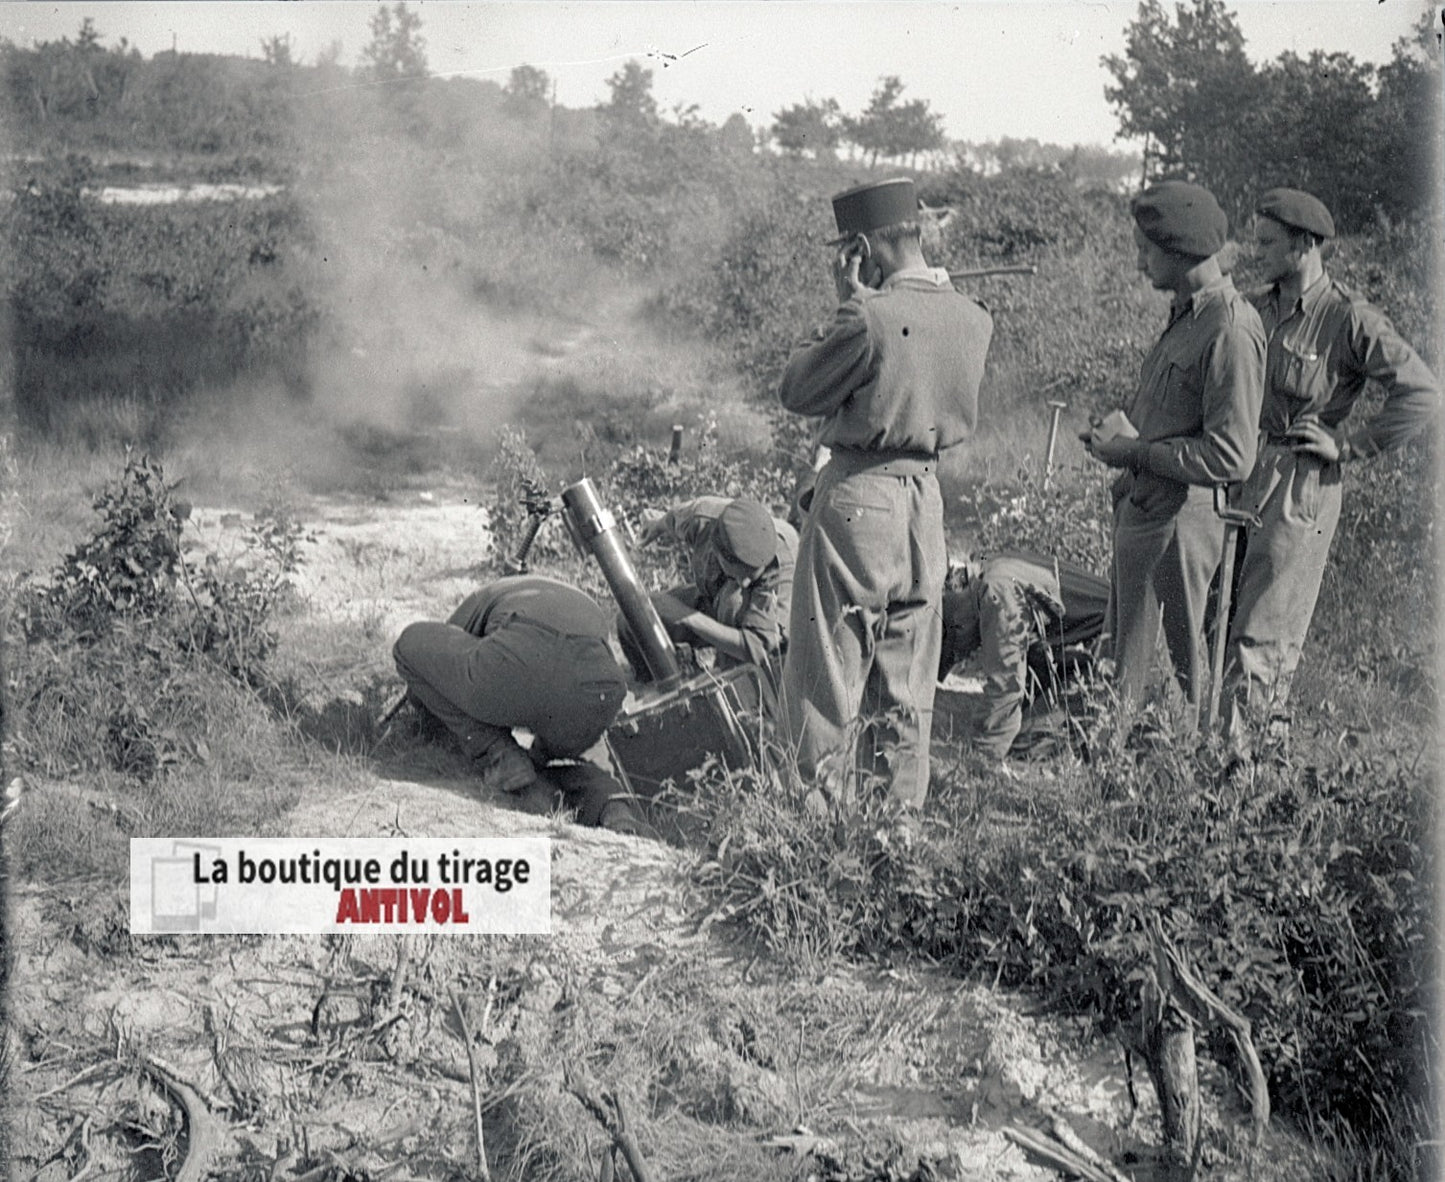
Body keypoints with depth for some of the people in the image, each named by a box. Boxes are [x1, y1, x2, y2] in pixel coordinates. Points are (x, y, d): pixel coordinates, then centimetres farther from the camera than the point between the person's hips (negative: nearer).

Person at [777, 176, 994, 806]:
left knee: (827, 669, 2)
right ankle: (902, 810, 20)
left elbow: (796, 391, -7)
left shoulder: (871, 317, -18)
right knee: (907, 682, 15)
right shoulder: (972, 319, 3)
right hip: (926, 494, 7)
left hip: (858, 494, -7)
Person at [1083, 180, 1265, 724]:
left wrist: (1136, 452, -16)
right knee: (1125, 659, 16)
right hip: (1140, 510, 10)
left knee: (1189, 665, 1)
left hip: (1180, 518, -10)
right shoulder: (1185, 315, 13)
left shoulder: (1230, 331, -18)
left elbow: (1230, 457, -23)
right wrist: (1123, 433, 9)